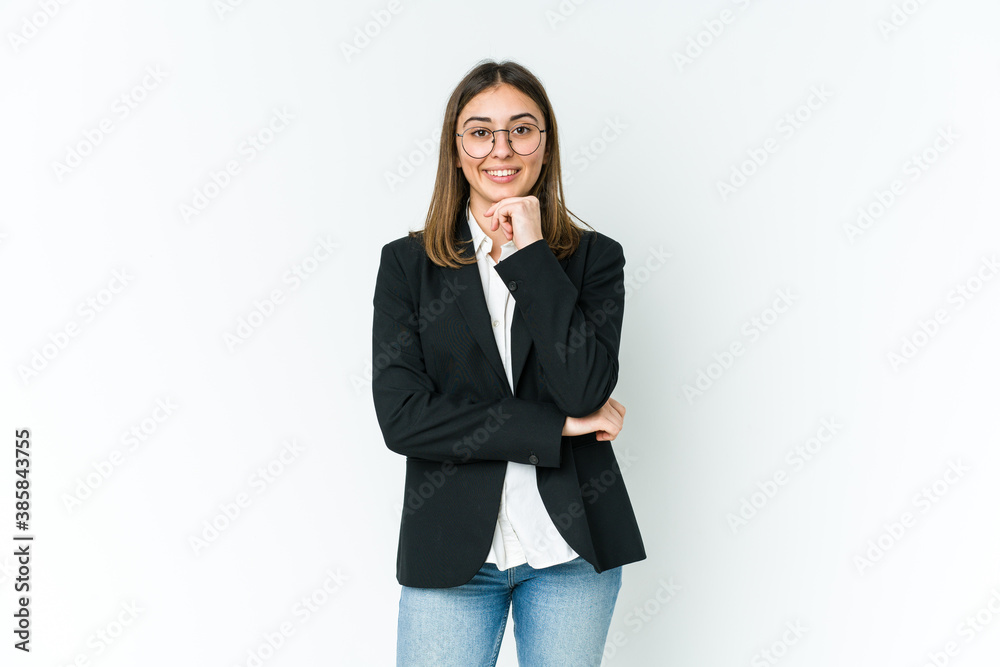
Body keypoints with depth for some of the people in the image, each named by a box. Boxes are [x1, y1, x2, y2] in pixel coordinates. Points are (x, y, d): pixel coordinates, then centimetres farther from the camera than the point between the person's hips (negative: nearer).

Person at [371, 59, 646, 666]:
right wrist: (558, 426, -12)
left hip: (571, 549, 1)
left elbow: (586, 389, -14)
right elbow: (401, 415, -10)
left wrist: (529, 254, -13)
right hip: (454, 554, 0)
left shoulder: (595, 258, 2)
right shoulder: (408, 264, 1)